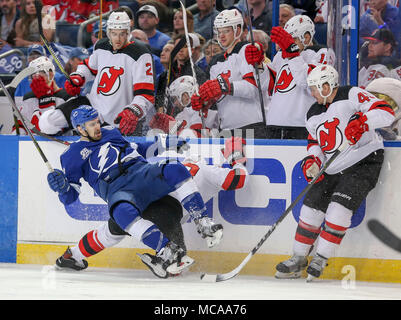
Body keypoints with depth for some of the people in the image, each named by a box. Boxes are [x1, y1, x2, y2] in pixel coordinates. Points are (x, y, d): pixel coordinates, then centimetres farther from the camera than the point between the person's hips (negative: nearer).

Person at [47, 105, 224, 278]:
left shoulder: (110, 133, 28)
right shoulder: (73, 155, 14)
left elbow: (136, 150, 36)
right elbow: (70, 196, 11)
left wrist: (165, 143, 25)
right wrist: (62, 187, -12)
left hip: (143, 171, 4)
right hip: (117, 190, -4)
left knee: (175, 170, -27)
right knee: (122, 211, -41)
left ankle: (203, 223, -28)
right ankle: (168, 250, -44)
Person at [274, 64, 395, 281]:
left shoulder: (352, 96, -13)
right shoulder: (313, 115, 10)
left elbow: (386, 113, -21)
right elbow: (315, 141, 19)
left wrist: (362, 122, -38)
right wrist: (312, 160, -1)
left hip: (364, 162, -7)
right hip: (332, 170, 7)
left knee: (339, 208, -20)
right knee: (311, 208, 2)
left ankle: (320, 259, -9)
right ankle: (299, 260, 16)